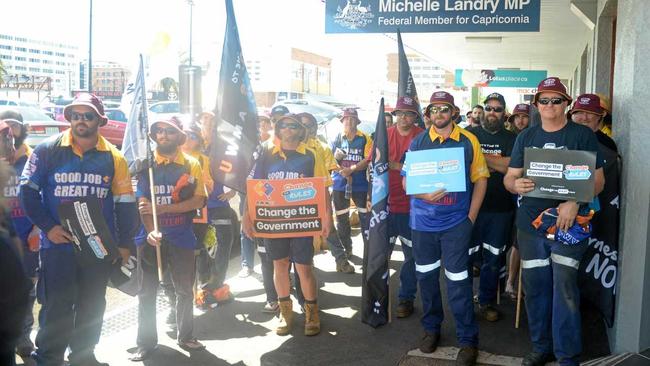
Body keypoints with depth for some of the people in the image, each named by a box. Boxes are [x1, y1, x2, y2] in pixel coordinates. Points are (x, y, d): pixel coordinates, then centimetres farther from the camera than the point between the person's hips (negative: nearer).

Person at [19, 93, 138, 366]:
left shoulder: (113, 157, 2)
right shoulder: (47, 150, -4)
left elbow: (125, 203, 6)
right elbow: (27, 191, -2)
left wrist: (124, 244, 4)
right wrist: (48, 227, -12)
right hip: (57, 244, -3)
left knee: (92, 306, 14)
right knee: (56, 306, -1)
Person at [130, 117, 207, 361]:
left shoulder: (191, 165, 1)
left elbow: (198, 201, -8)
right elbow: (142, 201, -6)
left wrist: (162, 208, -19)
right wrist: (150, 230, -24)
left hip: (181, 237, 1)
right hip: (150, 235, 0)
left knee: (185, 290, 11)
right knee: (147, 292, 6)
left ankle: (186, 336, 28)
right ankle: (146, 342, 18)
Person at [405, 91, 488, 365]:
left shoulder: (468, 141, 0)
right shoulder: (417, 142, 3)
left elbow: (480, 179, 2)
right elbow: (406, 181, 2)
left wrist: (471, 216, -4)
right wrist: (425, 195, -17)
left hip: (456, 222, -2)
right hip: (423, 222, 2)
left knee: (458, 281, -2)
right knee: (426, 276, 12)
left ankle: (468, 340, 11)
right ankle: (431, 328, 31)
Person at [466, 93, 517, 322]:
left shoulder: (511, 139, 7)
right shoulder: (470, 135, 5)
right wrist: (496, 164, -12)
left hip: (501, 208, 1)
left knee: (494, 258, 8)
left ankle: (487, 302, 22)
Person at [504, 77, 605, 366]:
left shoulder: (583, 135, 1)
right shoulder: (526, 137, 10)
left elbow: (597, 180, -1)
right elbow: (509, 177, 9)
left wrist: (575, 203, -19)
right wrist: (516, 185, -16)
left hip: (568, 222, -3)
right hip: (530, 222, 3)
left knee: (564, 286, -8)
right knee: (534, 286, 8)